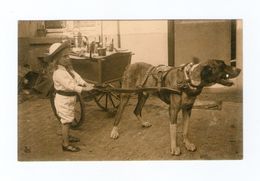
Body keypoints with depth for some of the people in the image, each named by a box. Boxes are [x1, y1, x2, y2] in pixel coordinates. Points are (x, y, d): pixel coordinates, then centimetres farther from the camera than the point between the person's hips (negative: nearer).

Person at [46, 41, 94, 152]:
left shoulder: (68, 68, 7)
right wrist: (84, 89, -37)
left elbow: (76, 76, -3)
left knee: (68, 119, 23)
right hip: (63, 99, -9)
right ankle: (66, 144, 6)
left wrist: (85, 83, -18)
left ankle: (66, 136, 41)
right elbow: (70, 85, -33)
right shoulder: (59, 73, -26)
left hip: (70, 98, 9)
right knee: (66, 121, -3)